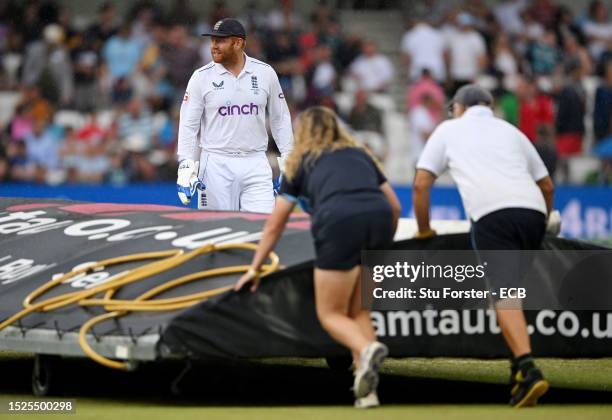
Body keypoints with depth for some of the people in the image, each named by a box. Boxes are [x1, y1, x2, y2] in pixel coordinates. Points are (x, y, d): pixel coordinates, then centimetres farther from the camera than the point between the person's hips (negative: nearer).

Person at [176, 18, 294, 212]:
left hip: (256, 165, 1)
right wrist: (186, 165, -11)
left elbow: (280, 119, 11)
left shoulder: (265, 73, 4)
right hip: (216, 165, -1)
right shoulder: (201, 77, 0)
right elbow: (188, 125, 0)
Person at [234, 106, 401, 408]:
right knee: (358, 311, 17)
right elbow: (395, 205, 30)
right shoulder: (359, 154, 32)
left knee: (330, 314, 7)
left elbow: (274, 226, 31)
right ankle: (366, 391, 2)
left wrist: (254, 269, 41)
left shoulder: (299, 163, 25)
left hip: (339, 223, -3)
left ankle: (367, 349, -24)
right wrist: (382, 245, 46)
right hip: (379, 216, 3)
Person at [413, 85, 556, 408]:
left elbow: (421, 184, 17)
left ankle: (528, 371, -30)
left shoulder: (449, 129, 23)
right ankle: (519, 367, 13)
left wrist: (423, 229, 30)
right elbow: (547, 185, 34)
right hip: (533, 210, 4)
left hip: (492, 214, -4)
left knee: (504, 294, -14)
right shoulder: (511, 131, 32)